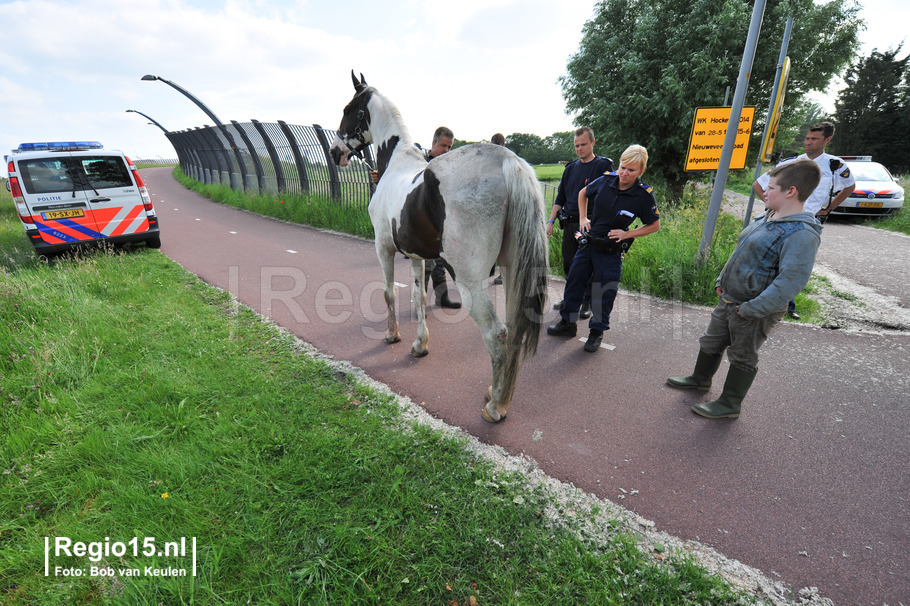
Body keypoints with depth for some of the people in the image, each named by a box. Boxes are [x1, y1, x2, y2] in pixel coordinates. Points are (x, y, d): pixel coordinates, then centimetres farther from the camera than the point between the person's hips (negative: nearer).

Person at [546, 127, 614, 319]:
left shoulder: (603, 165, -2)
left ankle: (587, 303, 16)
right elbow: (560, 198, 18)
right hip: (569, 224, 5)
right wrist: (551, 220, 9)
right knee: (569, 264, 11)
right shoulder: (570, 168, 15)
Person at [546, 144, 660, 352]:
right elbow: (583, 193, 14)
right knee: (574, 281, 11)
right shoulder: (606, 181, -6)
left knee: (604, 292, 5)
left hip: (611, 250, -3)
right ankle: (568, 323, 29)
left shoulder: (644, 196, -14)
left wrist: (627, 234, -12)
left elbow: (654, 225, -1)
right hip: (588, 242, 4)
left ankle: (597, 332, 25)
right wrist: (583, 218, 5)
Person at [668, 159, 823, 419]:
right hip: (728, 299, 8)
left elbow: (791, 280, -29)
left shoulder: (802, 233, -23)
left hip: (753, 311, -8)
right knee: (712, 341, 22)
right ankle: (700, 378, 44)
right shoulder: (767, 219, 6)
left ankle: (730, 403, 26)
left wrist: (752, 309, -27)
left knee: (742, 357, 9)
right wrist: (722, 280, 11)